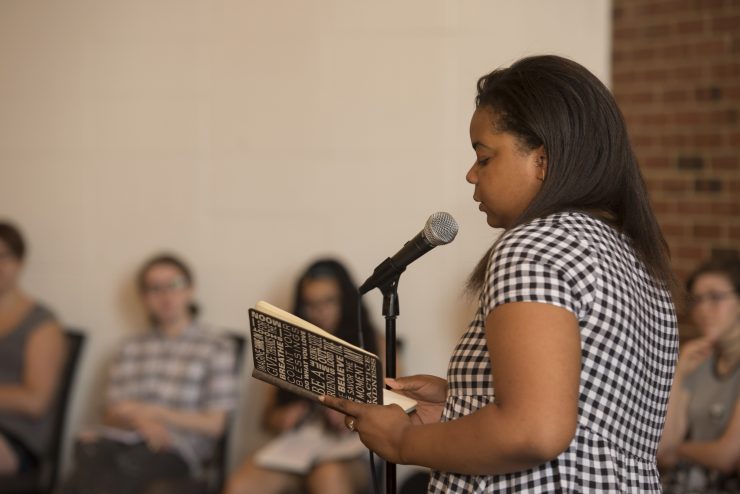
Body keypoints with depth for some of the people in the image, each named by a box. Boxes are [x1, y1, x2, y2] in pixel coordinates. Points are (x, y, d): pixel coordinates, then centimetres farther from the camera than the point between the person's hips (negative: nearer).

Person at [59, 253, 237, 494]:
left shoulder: (216, 348, 12)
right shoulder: (131, 348, 24)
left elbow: (213, 424, 7)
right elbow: (113, 415, 17)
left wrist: (153, 413, -2)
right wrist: (139, 421, -7)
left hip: (177, 449, -3)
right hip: (124, 438, 3)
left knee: (127, 466, -39)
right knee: (91, 454, -36)